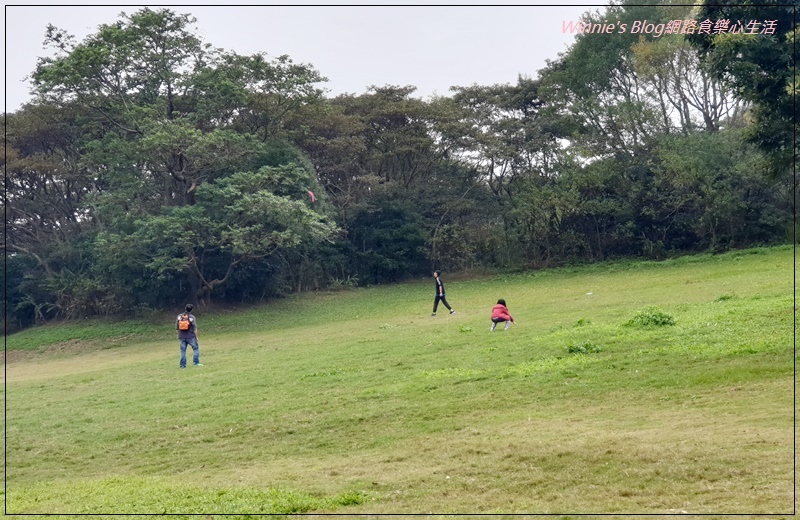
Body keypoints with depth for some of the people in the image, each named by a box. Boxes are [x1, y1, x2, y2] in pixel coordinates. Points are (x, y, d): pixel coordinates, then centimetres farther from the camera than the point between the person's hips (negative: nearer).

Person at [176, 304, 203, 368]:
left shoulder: (179, 316, 3)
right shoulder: (192, 317, -8)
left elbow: (177, 328, 7)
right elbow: (195, 328, -9)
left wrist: (179, 335, 18)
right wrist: (196, 336, 0)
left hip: (182, 337, 4)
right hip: (191, 336, -4)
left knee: (183, 351, 9)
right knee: (196, 348, 7)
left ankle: (182, 365, 8)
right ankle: (196, 362, -2)